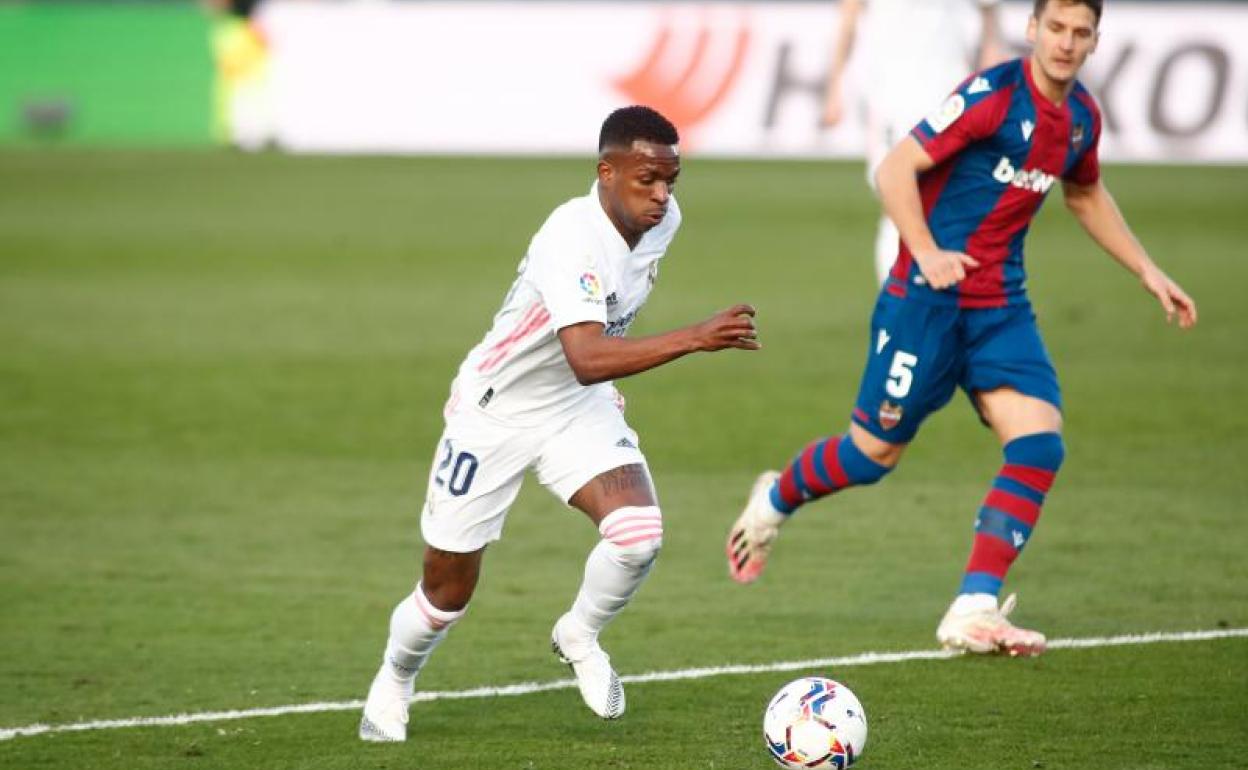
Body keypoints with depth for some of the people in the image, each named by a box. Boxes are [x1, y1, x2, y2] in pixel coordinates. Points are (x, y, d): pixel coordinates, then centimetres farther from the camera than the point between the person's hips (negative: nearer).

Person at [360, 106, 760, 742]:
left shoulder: (662, 220, -10)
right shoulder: (571, 238, -34)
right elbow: (586, 358, -47)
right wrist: (694, 339, -52)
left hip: (580, 409, 5)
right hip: (493, 410, -5)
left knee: (639, 532, -22)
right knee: (448, 590, 8)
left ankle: (579, 638, 9)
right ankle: (392, 684, 40)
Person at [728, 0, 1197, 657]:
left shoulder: (1081, 117, 6)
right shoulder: (993, 95, -17)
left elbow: (1085, 194, 27)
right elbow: (897, 168, -18)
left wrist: (1146, 270, 24)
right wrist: (925, 251, -30)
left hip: (1001, 306, 6)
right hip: (928, 298, -6)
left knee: (1039, 443, -12)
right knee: (875, 451, 2)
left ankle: (974, 610, -10)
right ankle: (775, 501, 34)